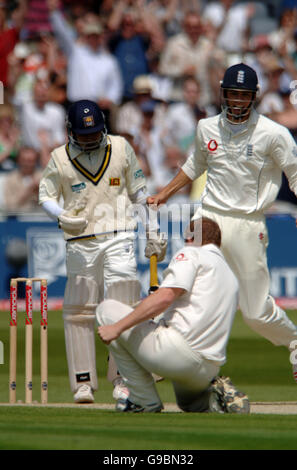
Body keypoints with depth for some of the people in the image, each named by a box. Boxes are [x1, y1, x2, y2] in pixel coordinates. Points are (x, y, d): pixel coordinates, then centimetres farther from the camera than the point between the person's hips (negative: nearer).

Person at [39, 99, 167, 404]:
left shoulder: (121, 148, 3)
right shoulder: (60, 158, 0)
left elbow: (138, 192, 12)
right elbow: (45, 196, 4)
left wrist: (152, 232, 12)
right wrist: (62, 217, -17)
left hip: (119, 239, 0)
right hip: (80, 242, 0)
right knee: (78, 312, 0)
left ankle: (122, 379, -3)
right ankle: (83, 382, 8)